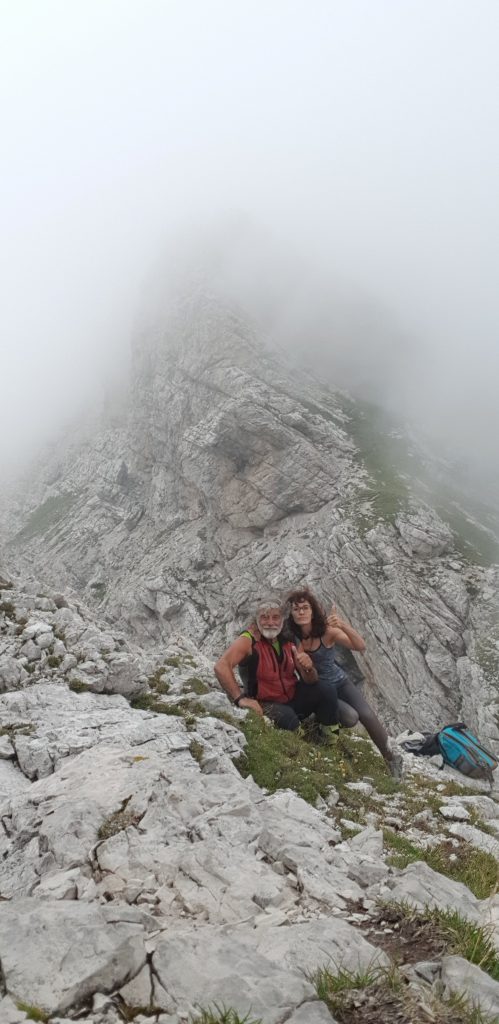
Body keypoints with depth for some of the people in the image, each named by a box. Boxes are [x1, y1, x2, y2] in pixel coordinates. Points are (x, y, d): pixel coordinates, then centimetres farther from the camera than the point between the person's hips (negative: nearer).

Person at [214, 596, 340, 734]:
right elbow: (221, 667, -32)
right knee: (288, 718, -34)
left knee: (327, 691, -12)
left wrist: (308, 668, -26)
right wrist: (241, 698, -39)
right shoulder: (249, 640, -17)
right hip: (266, 705, -6)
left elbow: (311, 680, -2)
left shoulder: (288, 641, -1)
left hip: (294, 698, 6)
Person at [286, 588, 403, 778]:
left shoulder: (327, 631, -17)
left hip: (339, 682, 1)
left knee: (367, 715, -20)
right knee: (350, 717, -27)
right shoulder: (291, 638, -18)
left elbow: (361, 646, -26)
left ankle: (392, 756, 4)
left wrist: (343, 625, -41)